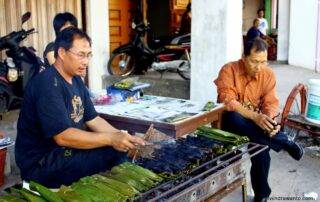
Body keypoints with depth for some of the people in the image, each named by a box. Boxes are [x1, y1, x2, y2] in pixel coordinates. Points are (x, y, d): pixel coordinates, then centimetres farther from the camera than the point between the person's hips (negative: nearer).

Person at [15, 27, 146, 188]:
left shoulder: (76, 80, 10)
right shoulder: (48, 84, -21)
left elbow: (92, 119, 9)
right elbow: (62, 136, -28)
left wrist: (120, 137, -7)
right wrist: (111, 139, -29)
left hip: (65, 150, 9)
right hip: (41, 163, -9)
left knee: (121, 148, -1)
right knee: (113, 153, -20)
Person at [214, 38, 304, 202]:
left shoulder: (268, 74, -2)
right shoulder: (228, 70, -14)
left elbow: (270, 102, -6)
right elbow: (228, 101, -24)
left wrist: (269, 121, -30)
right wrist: (255, 116, -37)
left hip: (256, 121, 3)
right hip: (232, 120, -2)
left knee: (261, 146, -28)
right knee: (234, 119, -38)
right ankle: (285, 143, -23)